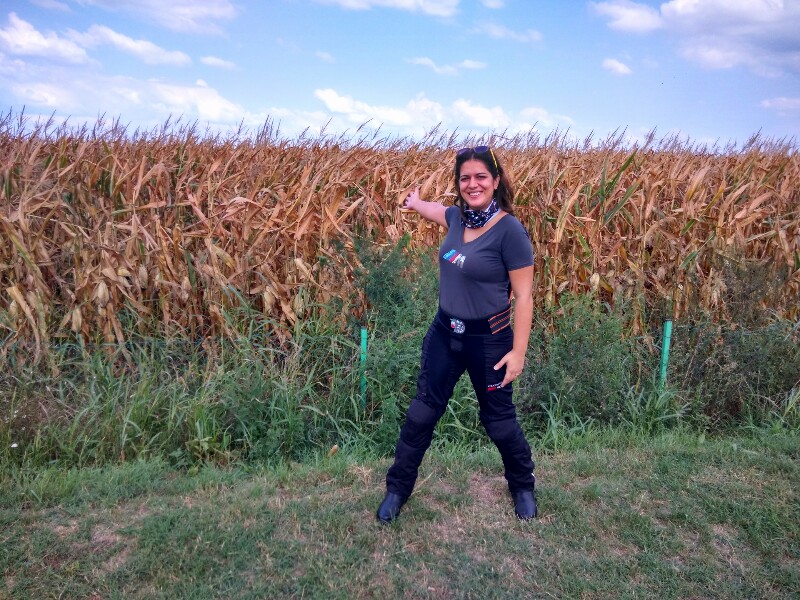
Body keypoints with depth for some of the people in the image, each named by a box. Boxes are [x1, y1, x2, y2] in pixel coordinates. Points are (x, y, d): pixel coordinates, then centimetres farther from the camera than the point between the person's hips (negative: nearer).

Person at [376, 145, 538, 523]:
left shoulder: (509, 229, -19)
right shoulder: (457, 217, 0)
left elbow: (523, 296, -16)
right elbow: (428, 208, 26)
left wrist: (519, 351, -17)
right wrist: (414, 202, 44)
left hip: (488, 340, -5)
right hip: (444, 333, 6)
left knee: (498, 420, 13)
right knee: (421, 413, 13)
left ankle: (523, 486, 41)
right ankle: (397, 488, 31)